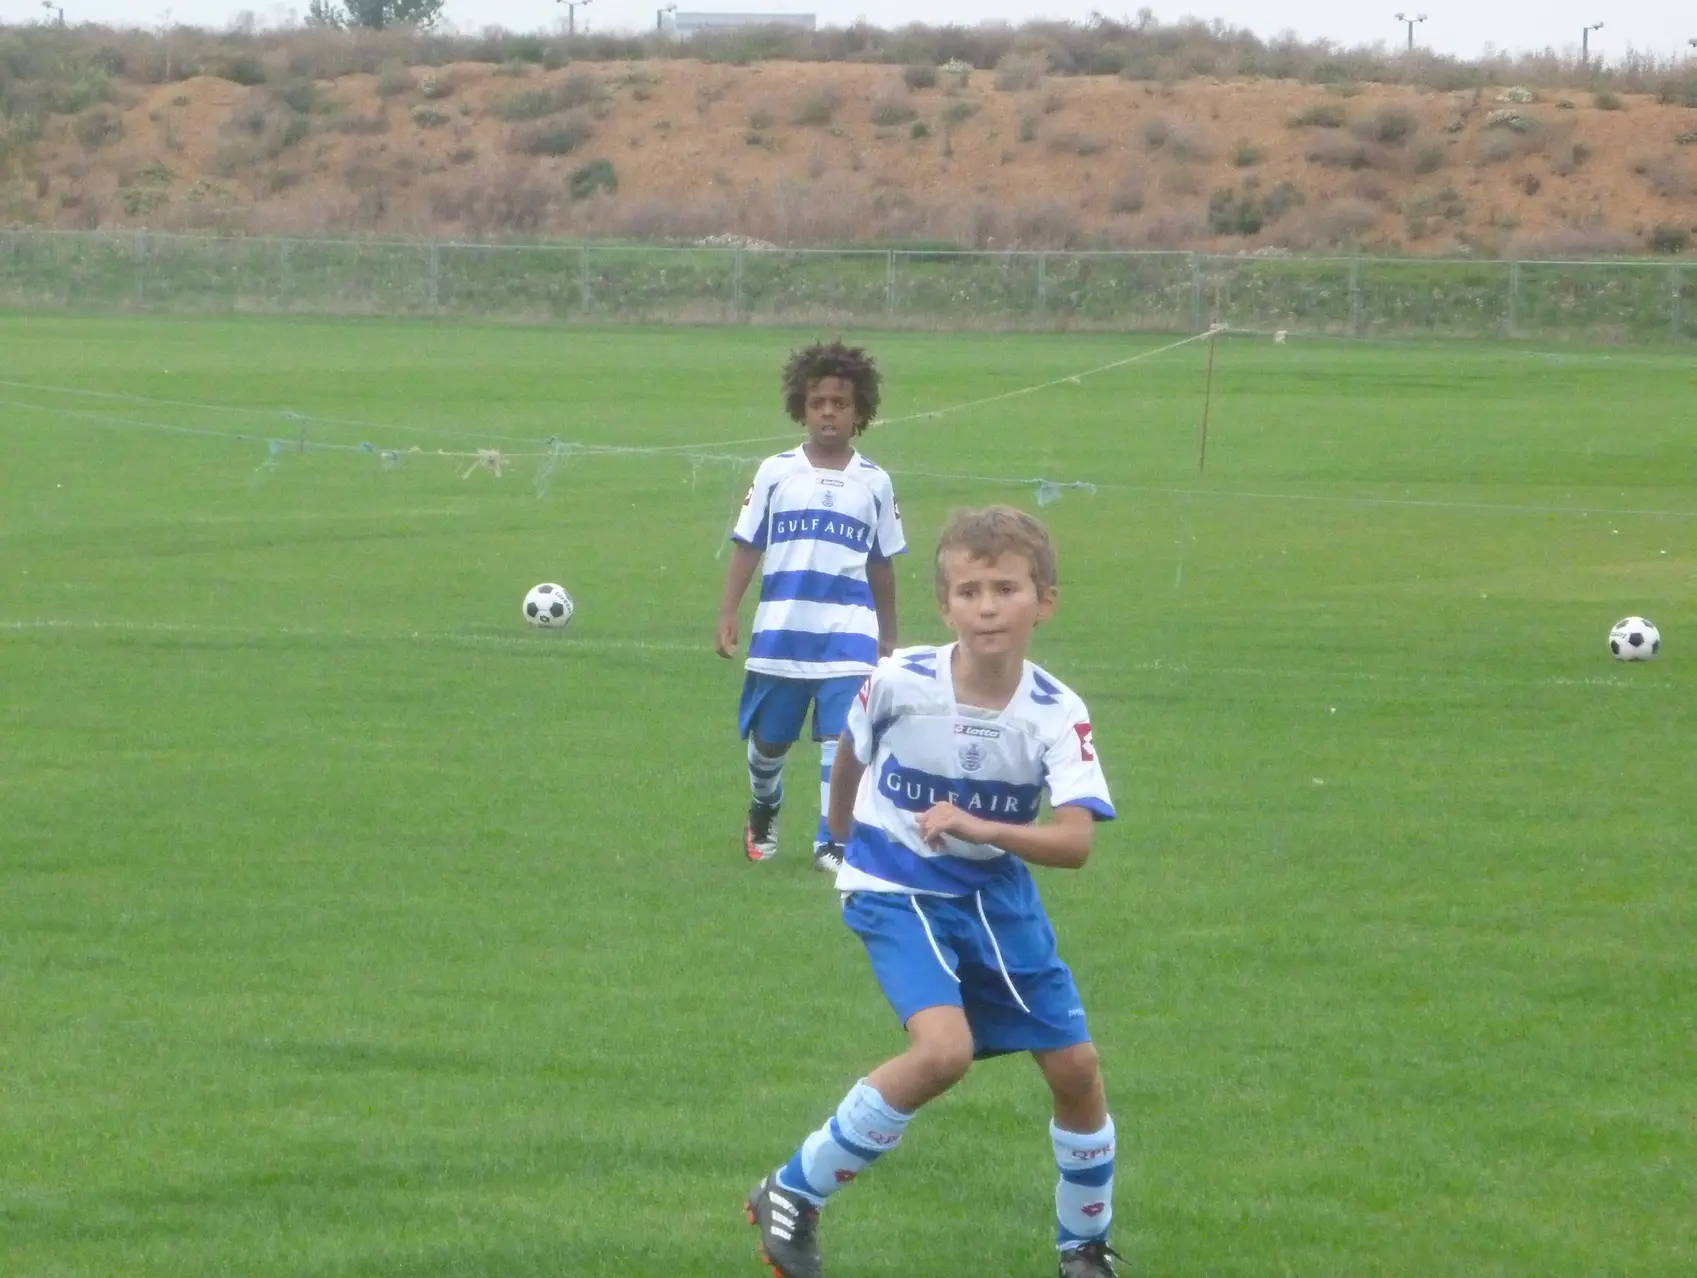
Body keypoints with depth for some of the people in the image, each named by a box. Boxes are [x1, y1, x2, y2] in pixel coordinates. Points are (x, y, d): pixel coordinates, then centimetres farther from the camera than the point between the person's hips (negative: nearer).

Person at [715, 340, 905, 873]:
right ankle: (763, 813, 40)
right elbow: (747, 548, 5)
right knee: (768, 738, 12)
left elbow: (881, 566, 13)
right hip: (780, 633, 1)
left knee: (842, 737, -12)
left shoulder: (874, 483, 5)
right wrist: (728, 615, -2)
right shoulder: (776, 473, 3)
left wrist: (888, 638, 17)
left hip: (849, 634, -1)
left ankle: (832, 841, -5)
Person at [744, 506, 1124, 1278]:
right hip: (895, 889, -3)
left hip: (995, 896, 3)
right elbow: (851, 751, 3)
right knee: (943, 1050, -26)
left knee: (1075, 1066, 4)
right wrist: (843, 831, 20)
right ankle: (792, 1198, -9)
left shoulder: (1056, 715, -19)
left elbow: (1075, 842, -28)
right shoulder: (899, 683, -21)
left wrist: (979, 828, -42)